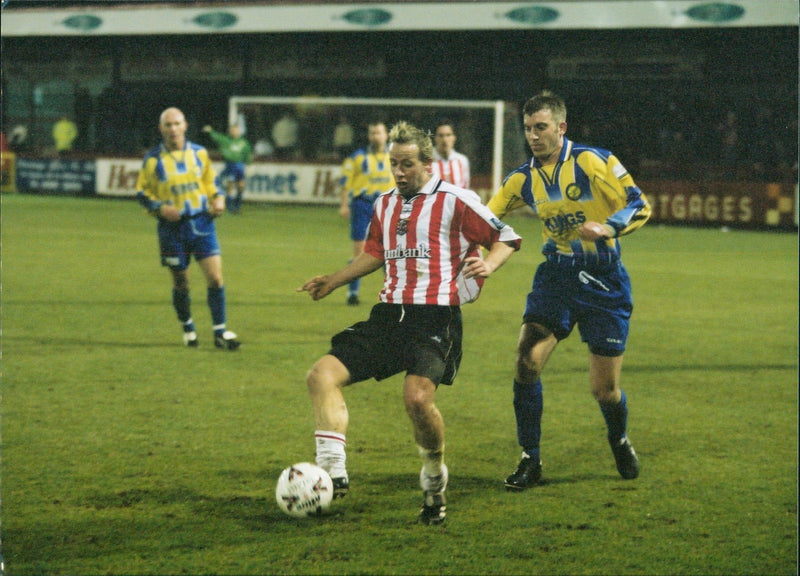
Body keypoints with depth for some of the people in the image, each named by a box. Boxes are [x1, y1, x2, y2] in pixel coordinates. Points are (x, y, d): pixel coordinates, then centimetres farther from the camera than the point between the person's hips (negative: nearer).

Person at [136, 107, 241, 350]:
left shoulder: (199, 153, 6)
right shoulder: (153, 159, -2)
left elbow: (211, 182, 18)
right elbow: (143, 193, 3)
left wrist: (218, 199, -1)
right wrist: (161, 208, -14)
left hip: (202, 222, 1)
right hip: (172, 227, -1)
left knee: (215, 277, -8)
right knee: (180, 283, 7)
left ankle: (220, 332, 1)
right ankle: (187, 328, 29)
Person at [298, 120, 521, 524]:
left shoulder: (454, 201, -1)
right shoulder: (385, 204, 19)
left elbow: (507, 238, 4)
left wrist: (486, 266, -14)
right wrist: (333, 281, 27)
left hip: (435, 318, -7)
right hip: (388, 316, 7)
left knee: (417, 396, -29)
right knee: (321, 375, -12)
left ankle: (434, 481, -3)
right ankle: (332, 472, -16)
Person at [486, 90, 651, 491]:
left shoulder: (594, 162, -11)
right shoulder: (523, 179, 3)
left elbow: (639, 206, -11)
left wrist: (607, 227, -29)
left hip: (603, 281, -4)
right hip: (556, 274, 4)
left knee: (604, 388, -1)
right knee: (527, 360, -16)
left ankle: (620, 442, 34)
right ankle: (530, 459, -2)